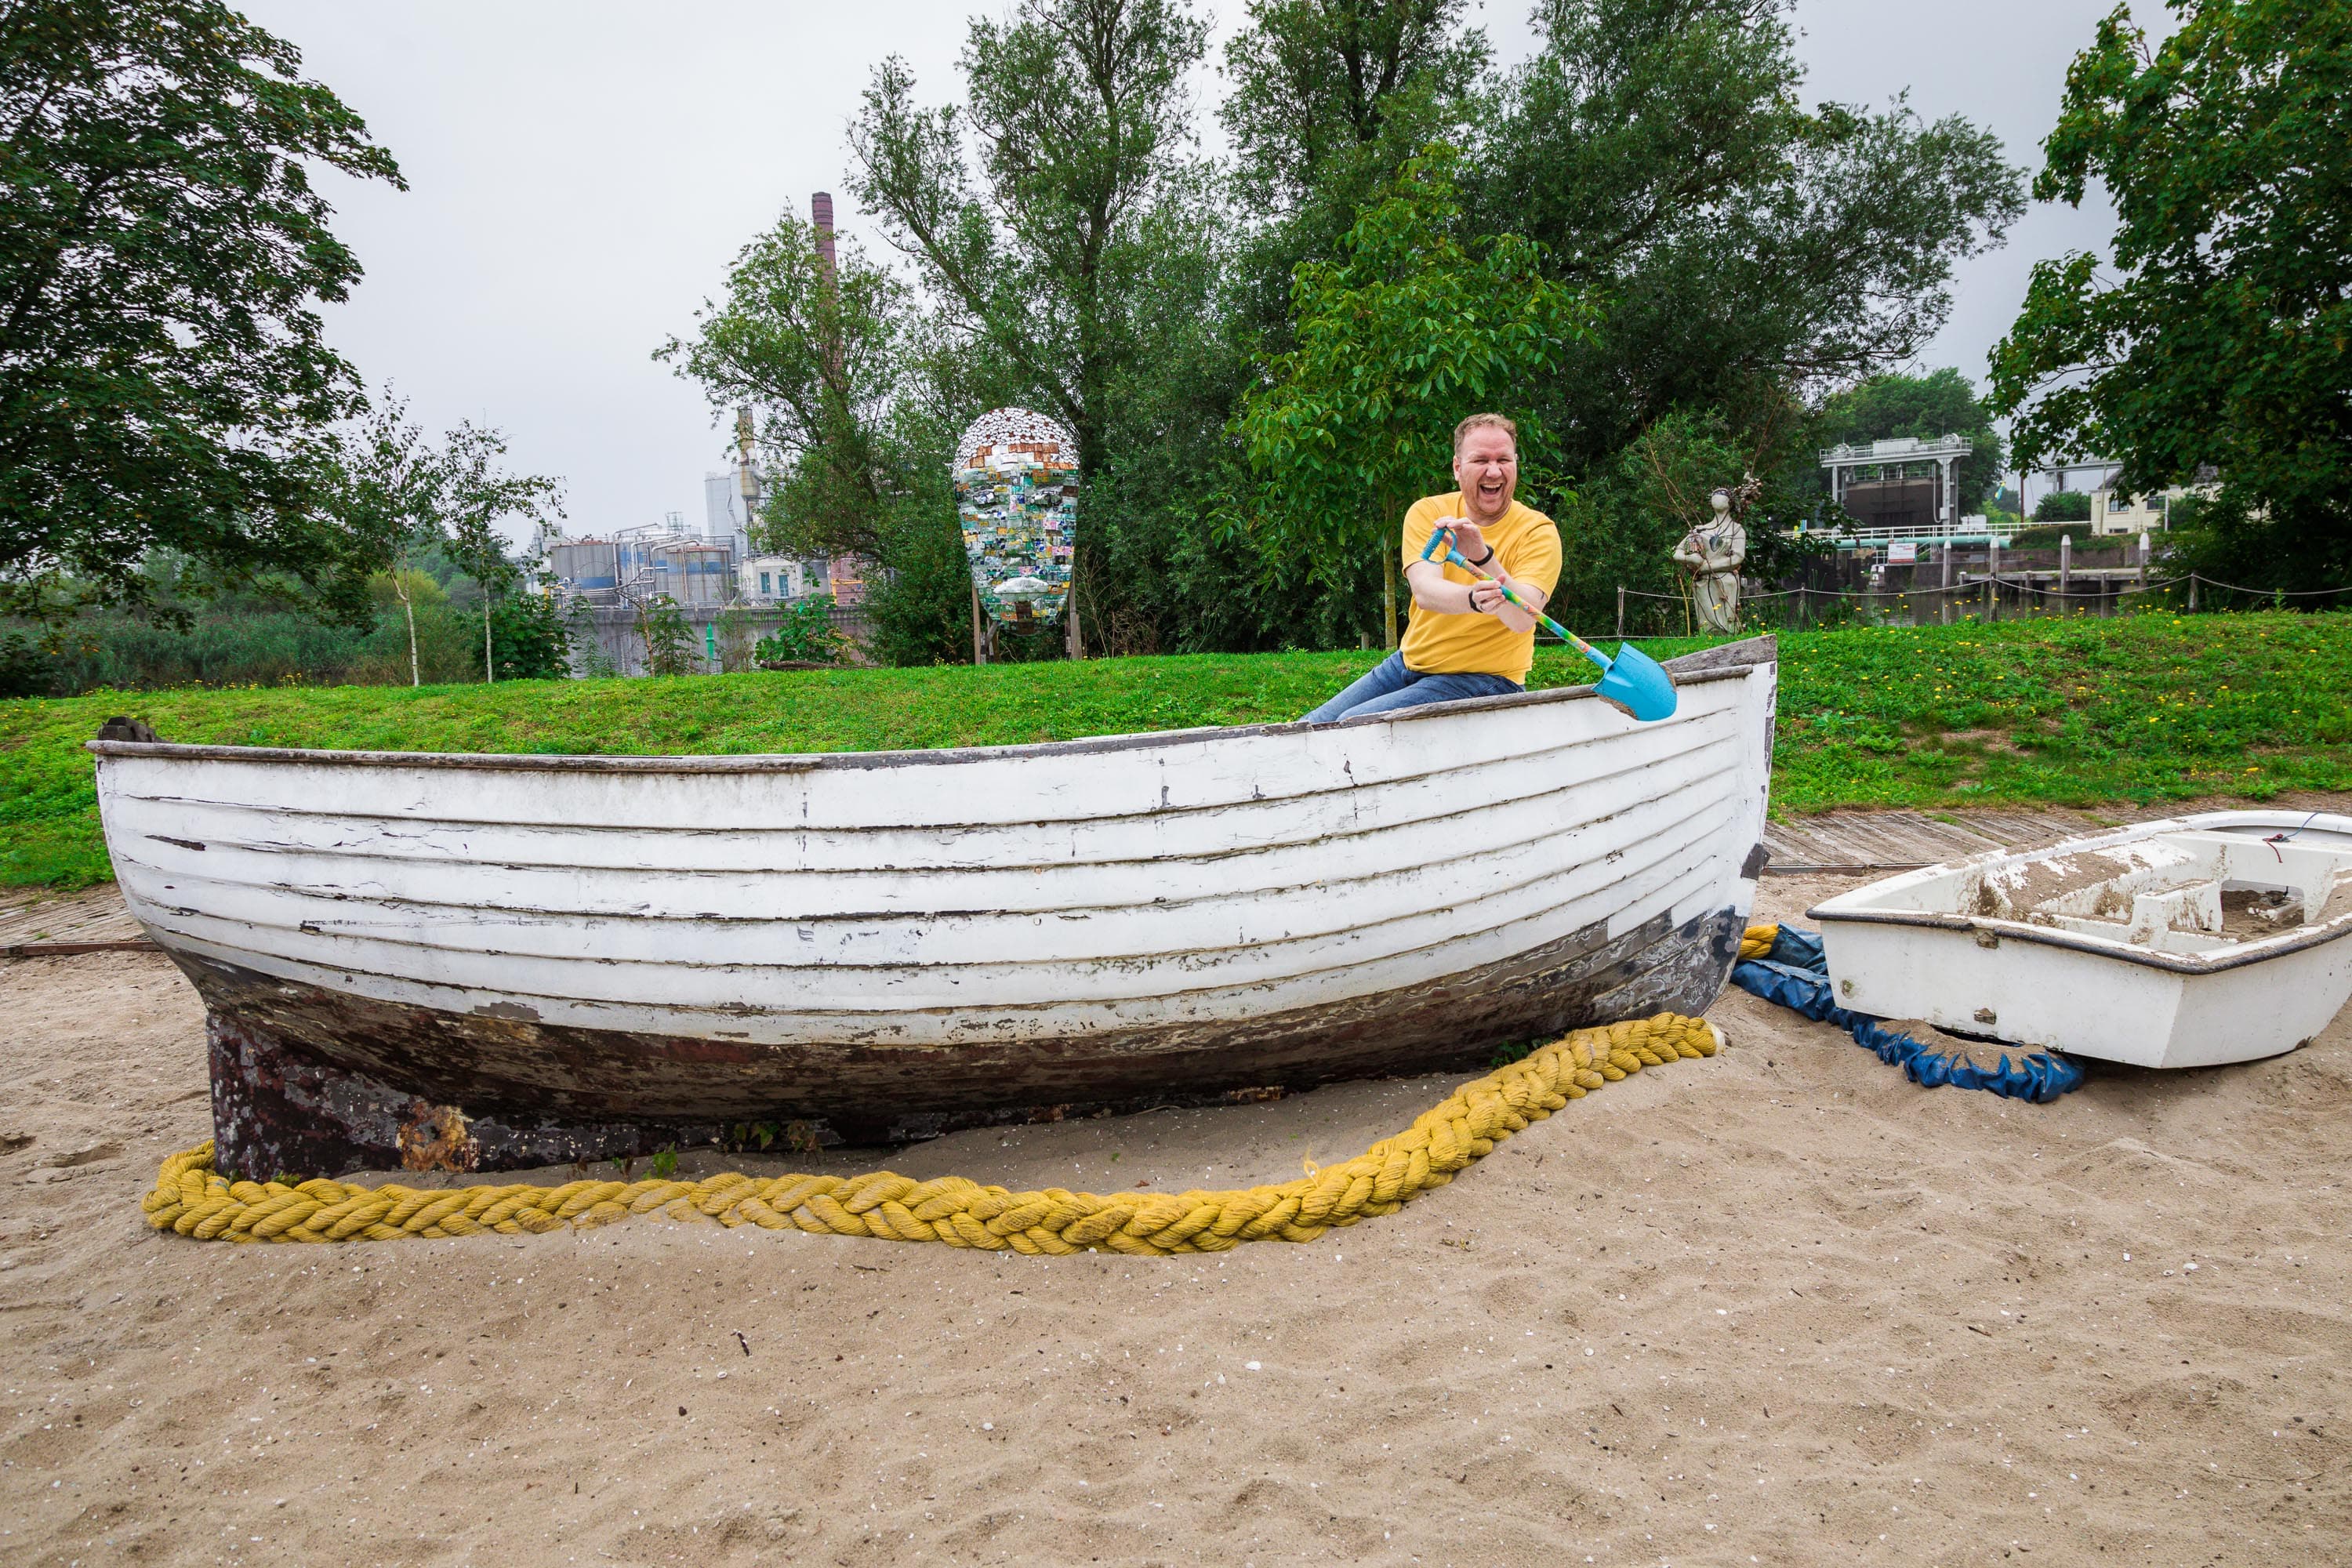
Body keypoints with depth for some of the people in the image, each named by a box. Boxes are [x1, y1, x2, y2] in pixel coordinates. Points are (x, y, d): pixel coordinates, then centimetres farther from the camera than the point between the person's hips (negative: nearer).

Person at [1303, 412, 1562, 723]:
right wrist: (1473, 599, -44)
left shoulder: (1538, 531, -10)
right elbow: (1425, 592, -21)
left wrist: (1483, 556, -42)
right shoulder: (1427, 512, -3)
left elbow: (1522, 620, -26)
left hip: (1484, 679, -4)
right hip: (1409, 662, 4)